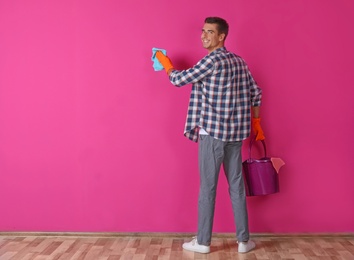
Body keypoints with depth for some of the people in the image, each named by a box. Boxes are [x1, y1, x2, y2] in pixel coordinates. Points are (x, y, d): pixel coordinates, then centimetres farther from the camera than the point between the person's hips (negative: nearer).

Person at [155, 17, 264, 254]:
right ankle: (244, 240, 17)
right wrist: (256, 123, 26)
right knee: (237, 186, 11)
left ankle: (203, 242, 12)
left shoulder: (212, 60, -12)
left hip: (212, 133, -6)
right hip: (235, 133, 7)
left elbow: (179, 80, -8)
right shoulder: (239, 61, 11)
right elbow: (256, 93, 16)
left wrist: (166, 64, 12)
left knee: (208, 187, 2)